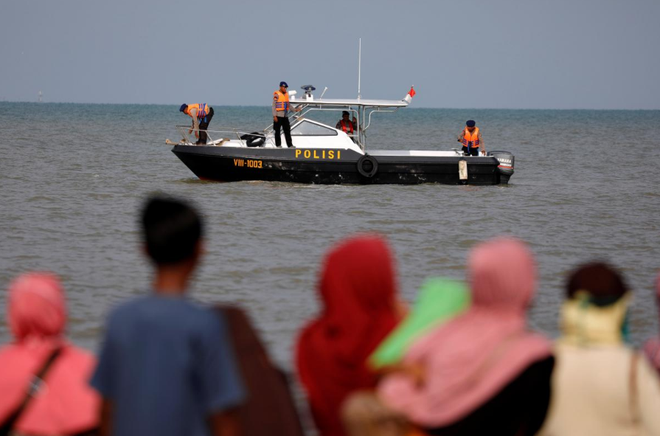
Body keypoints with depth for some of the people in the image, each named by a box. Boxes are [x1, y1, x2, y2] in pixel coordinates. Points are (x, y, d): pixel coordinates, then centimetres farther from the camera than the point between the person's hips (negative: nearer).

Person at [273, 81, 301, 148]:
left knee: (287, 131, 3)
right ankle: (278, 145, 9)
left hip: (285, 116, 6)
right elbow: (274, 105, -11)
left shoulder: (286, 94, 12)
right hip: (278, 116, -6)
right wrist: (274, 116, -16)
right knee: (277, 131, 3)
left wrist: (294, 110, 11)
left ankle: (290, 145, 4)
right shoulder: (276, 94, -9)